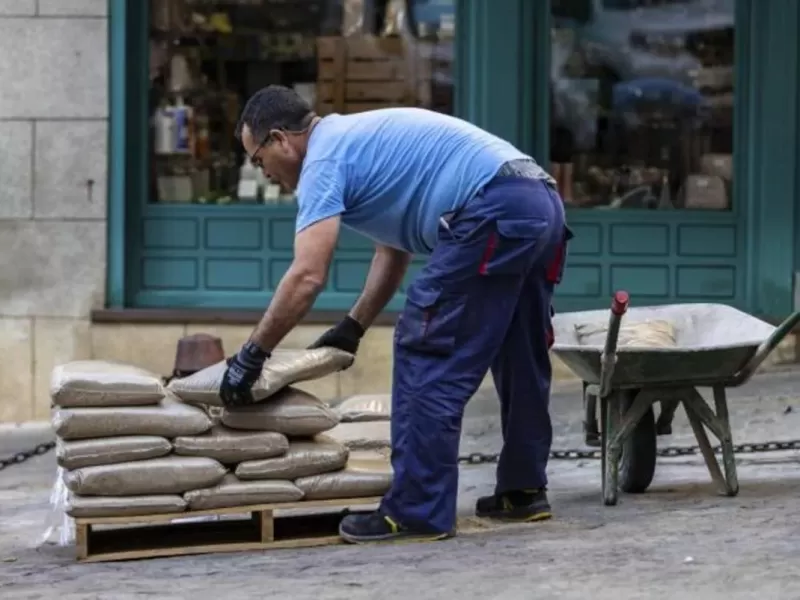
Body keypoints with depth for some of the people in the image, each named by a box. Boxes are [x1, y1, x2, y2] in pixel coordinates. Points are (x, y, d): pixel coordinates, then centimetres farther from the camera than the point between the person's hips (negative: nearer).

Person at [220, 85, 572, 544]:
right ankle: (524, 490, 30)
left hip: (494, 213, -10)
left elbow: (308, 277, -12)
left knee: (427, 355, -5)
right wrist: (352, 329, 33)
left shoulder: (325, 156, -2)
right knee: (520, 358, 21)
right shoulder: (360, 141, 28)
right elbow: (395, 249, 33)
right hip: (541, 204, 10)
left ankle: (419, 512, -4)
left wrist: (251, 356, -5)